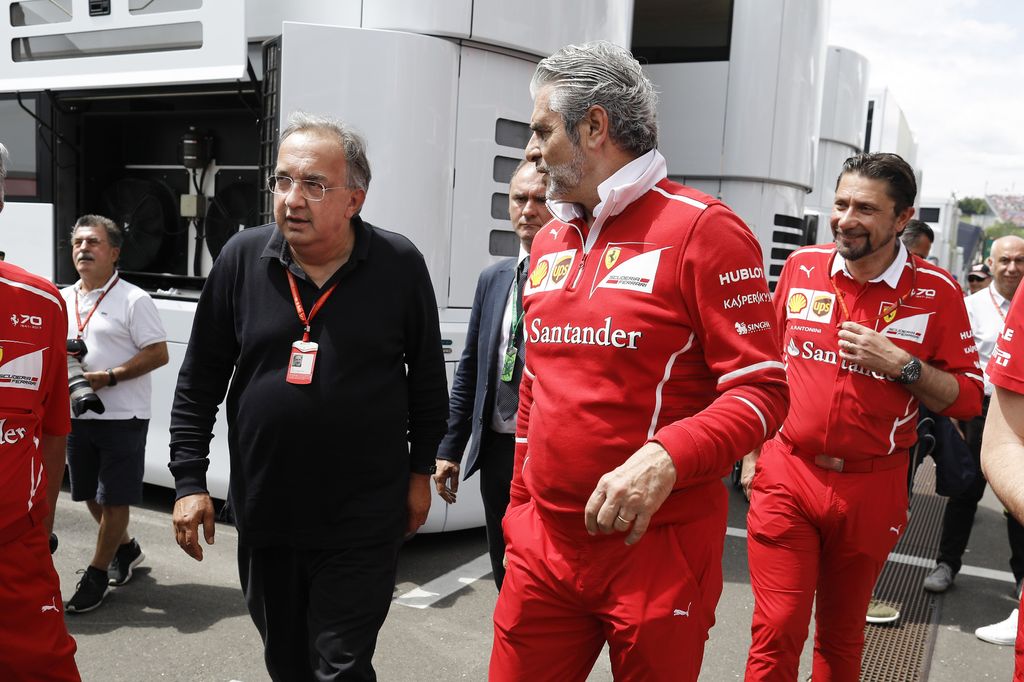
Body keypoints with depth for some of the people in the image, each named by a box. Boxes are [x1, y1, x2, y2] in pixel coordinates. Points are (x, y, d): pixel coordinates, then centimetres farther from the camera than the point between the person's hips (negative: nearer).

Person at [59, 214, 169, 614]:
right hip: (77, 415, 7)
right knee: (91, 495, 18)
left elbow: (158, 354, -14)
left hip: (122, 417, -7)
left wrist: (107, 378, -21)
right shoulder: (63, 299, 10)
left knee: (114, 499, 2)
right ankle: (125, 549, 39)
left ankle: (97, 574, 16)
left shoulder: (133, 300, -10)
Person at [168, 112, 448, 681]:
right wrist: (190, 481, 1)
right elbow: (200, 382, 3)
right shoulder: (242, 258, -3)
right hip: (263, 512, 3)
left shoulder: (400, 265, -8)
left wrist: (421, 472, 6)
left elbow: (428, 379, 2)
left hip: (363, 521, -3)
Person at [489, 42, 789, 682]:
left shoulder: (701, 228, -9)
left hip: (658, 548, -5)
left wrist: (664, 459, -29)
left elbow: (762, 390, -13)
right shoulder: (549, 242, 12)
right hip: (543, 544, 6)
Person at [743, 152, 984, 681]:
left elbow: (967, 399, -2)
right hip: (786, 475, 1)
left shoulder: (936, 292, -6)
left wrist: (900, 364, -19)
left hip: (870, 490, 0)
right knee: (775, 635, -2)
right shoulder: (801, 266, 0)